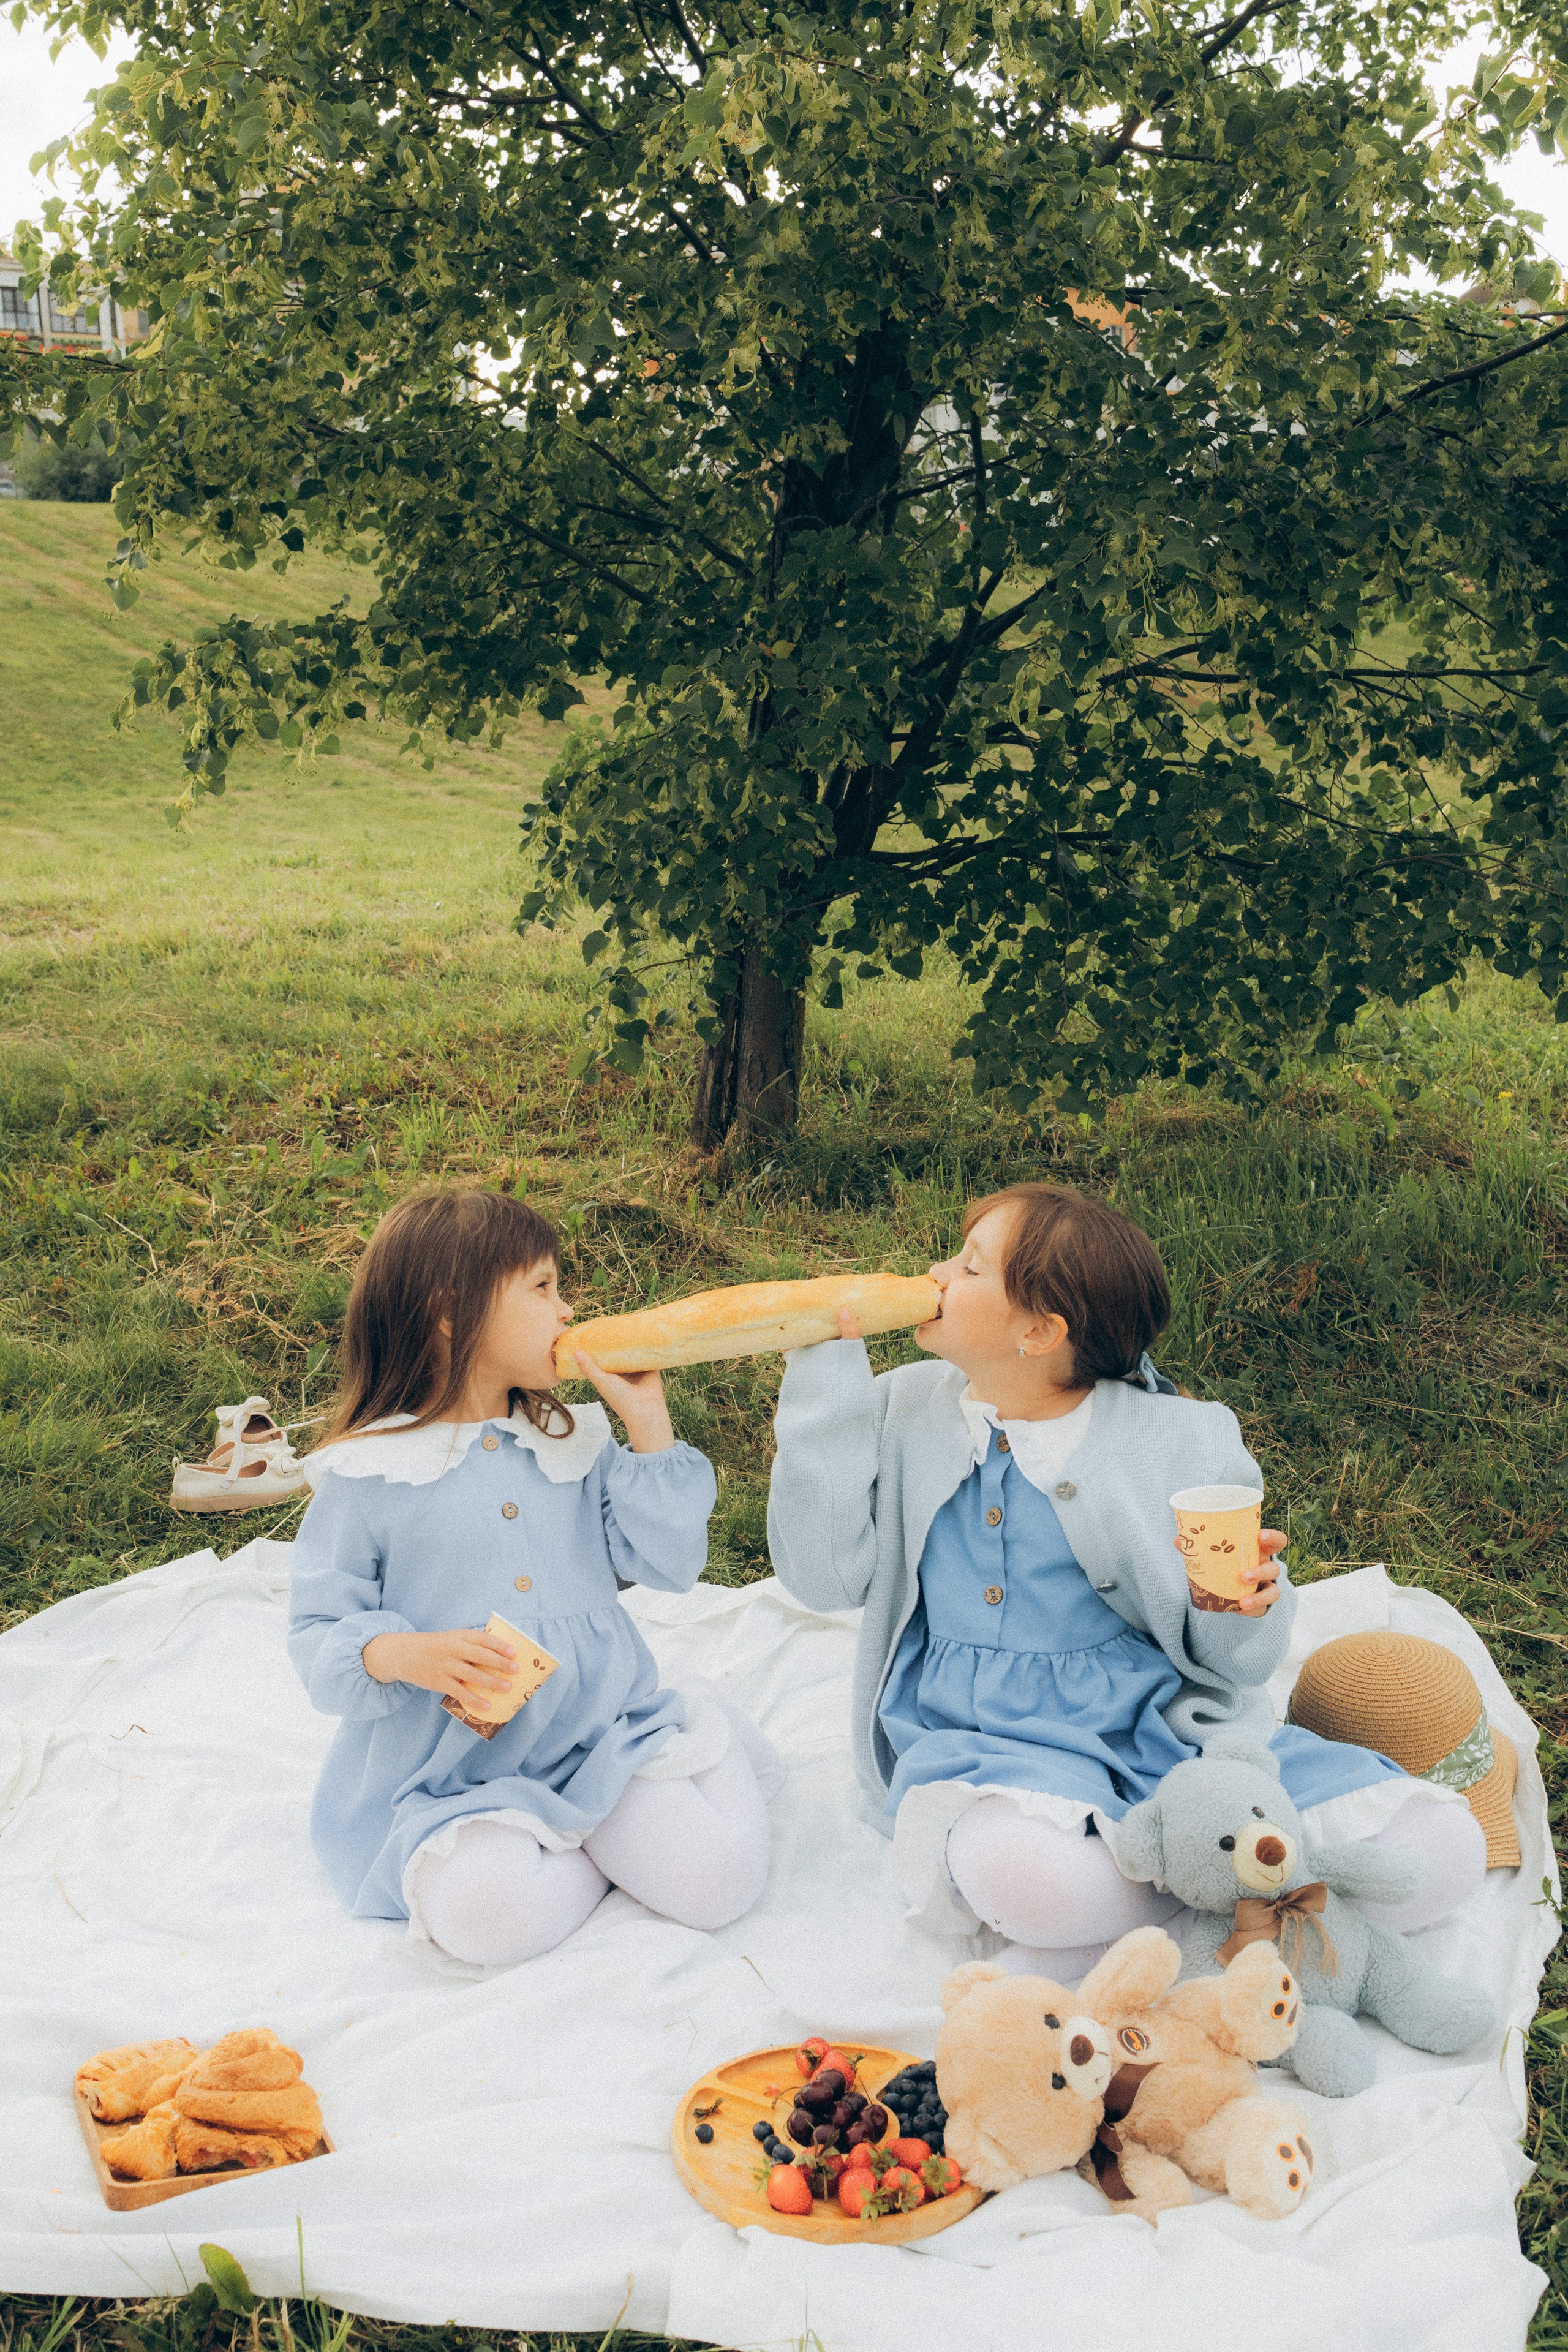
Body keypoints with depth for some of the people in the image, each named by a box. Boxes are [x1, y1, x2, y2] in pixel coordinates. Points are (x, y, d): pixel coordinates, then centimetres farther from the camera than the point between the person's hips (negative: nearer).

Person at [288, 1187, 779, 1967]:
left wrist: (649, 1424, -4)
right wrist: (401, 1655, -26)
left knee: (715, 1878, -18)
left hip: (605, 1738, 3)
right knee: (489, 1915, -31)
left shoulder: (574, 1440, 8)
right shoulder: (367, 1474, -6)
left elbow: (668, 1565, 2)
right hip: (455, 1777, -2)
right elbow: (318, 1634, -5)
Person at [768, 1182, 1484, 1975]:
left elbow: (1235, 1661, 5)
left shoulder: (1185, 1440, 0)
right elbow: (825, 1577, -2)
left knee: (1437, 1854, -22)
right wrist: (826, 1375, -4)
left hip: (1159, 1725, 0)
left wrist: (1238, 1613, -21)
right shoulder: (906, 1408, 8)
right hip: (983, 1742, 0)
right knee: (1020, 1872, -40)